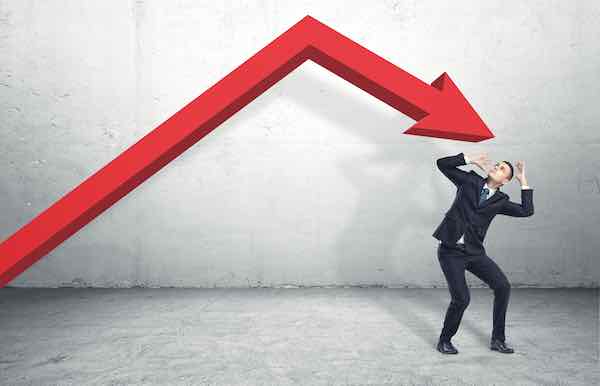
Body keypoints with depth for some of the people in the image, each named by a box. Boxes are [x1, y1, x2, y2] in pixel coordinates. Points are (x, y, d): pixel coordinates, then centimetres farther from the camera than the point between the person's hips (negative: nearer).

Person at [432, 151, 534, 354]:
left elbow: (526, 211, -4)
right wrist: (470, 159, -8)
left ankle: (497, 339, 14)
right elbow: (442, 163, -1)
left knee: (503, 287, -6)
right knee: (461, 299, -11)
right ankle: (444, 341, 13)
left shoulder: (500, 201, 8)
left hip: (474, 252, 4)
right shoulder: (470, 181, 3)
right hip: (450, 251, -4)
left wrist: (523, 180, -1)